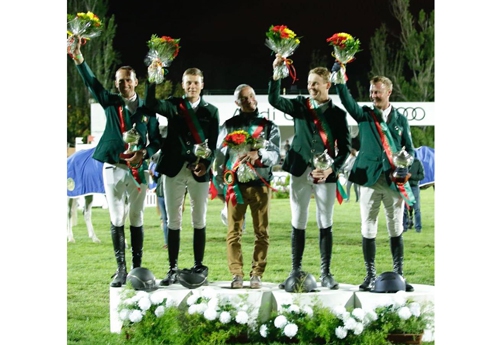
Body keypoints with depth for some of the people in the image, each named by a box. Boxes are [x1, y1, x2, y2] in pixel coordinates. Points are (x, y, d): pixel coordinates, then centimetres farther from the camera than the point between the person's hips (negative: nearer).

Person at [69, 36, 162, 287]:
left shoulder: (146, 109, 4)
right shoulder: (110, 102, 5)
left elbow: (156, 140, 6)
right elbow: (91, 82, -7)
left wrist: (143, 153, -14)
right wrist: (78, 58, -21)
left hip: (138, 170, 0)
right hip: (113, 168, 0)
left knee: (136, 219, 4)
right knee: (116, 220, 1)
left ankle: (137, 267, 10)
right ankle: (120, 269, 4)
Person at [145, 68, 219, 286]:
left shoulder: (211, 111, 8)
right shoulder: (174, 105, 8)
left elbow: (214, 143, 3)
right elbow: (151, 104, -10)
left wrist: (206, 163, -13)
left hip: (199, 171, 0)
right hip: (174, 169, 0)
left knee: (199, 221, 5)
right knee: (173, 221, 1)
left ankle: (199, 267, 13)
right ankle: (172, 269, 4)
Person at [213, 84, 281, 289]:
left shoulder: (269, 126, 10)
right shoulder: (229, 126, 11)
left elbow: (275, 155, -1)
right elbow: (219, 156, 10)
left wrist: (259, 154, -22)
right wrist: (219, 186, 6)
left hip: (260, 184, 0)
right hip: (235, 185, 0)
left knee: (262, 232, -2)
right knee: (234, 232, -4)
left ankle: (257, 275, 2)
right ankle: (236, 275, -2)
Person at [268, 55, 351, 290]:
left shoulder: (337, 114, 2)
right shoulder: (300, 106, 8)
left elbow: (345, 147, 2)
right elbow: (274, 100, -5)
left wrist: (332, 169, -12)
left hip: (325, 175, -2)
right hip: (300, 172, 2)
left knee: (325, 225, 2)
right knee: (298, 224, 5)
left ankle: (326, 274, 9)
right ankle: (296, 272, 11)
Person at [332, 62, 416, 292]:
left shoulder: (400, 120, 11)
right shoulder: (365, 115, 8)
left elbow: (410, 149, 12)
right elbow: (348, 102, -11)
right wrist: (340, 82, -27)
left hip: (394, 181, 1)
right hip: (369, 178, 0)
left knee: (396, 230, 4)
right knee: (368, 229, 2)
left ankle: (398, 275, 10)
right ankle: (370, 275, 9)